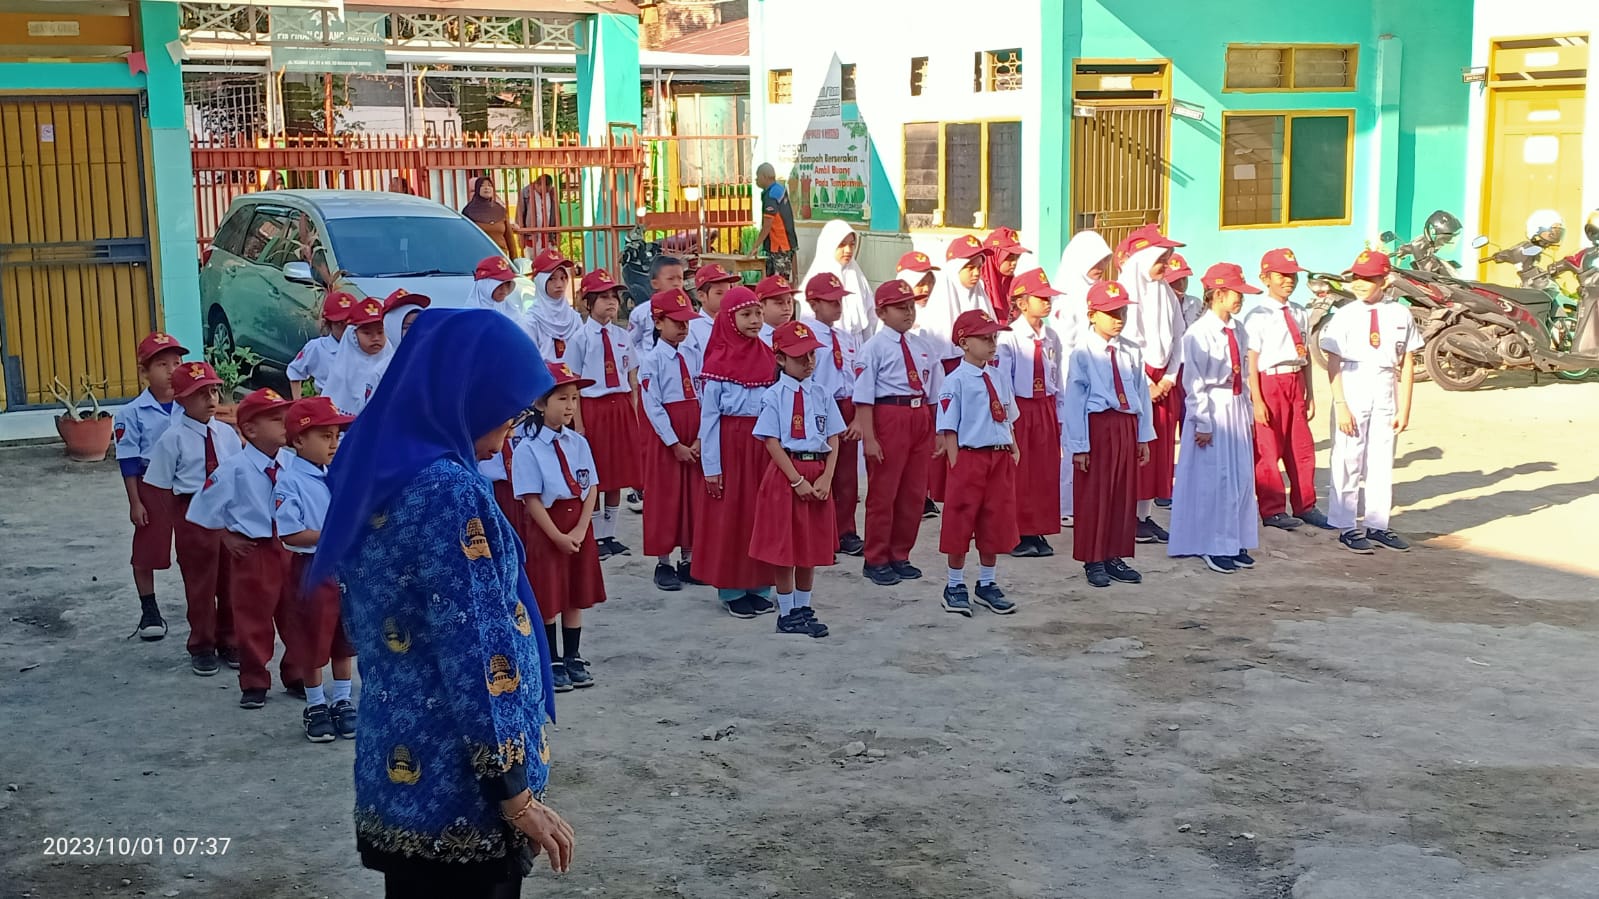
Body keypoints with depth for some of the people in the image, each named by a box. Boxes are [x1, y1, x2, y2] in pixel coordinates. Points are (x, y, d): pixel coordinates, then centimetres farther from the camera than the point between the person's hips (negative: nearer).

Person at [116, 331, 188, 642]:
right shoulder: (133, 413, -9)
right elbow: (129, 460, -6)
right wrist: (135, 502, -7)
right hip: (153, 488, -1)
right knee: (147, 552, 8)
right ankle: (149, 611, 25)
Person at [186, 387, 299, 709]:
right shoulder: (235, 468, -14)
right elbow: (205, 507, -4)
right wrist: (227, 537, 0)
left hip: (290, 549, 4)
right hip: (253, 552, -4)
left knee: (295, 615, 13)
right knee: (254, 620, 7)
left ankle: (296, 675, 31)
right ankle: (254, 683, 22)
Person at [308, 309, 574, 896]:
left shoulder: (372, 471, 6)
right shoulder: (445, 490, -21)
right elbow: (471, 660, -22)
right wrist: (515, 793, -15)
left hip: (395, 770, 9)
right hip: (454, 786, -8)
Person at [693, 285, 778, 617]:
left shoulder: (768, 358, 6)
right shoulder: (718, 362, -7)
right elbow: (708, 416, -7)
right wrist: (711, 466, -9)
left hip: (764, 444, 4)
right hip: (730, 443, -4)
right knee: (730, 513, 2)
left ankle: (758, 586, 19)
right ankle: (732, 591, 12)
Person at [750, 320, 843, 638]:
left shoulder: (821, 393, 7)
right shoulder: (774, 395, -6)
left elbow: (833, 438, 6)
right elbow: (772, 442, -10)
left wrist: (826, 477, -7)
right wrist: (798, 480, -15)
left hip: (818, 474, 5)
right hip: (786, 473, -4)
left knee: (812, 545, 11)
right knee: (785, 545, 2)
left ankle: (803, 609, 24)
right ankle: (787, 614, 13)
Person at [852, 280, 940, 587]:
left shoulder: (923, 347, 11)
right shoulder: (874, 348, -7)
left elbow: (934, 392, 14)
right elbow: (864, 397, -12)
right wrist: (869, 437, -18)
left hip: (920, 418, 6)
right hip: (888, 418, -6)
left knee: (914, 493, 11)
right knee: (883, 492, 2)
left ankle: (899, 556, 25)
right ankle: (876, 561, 14)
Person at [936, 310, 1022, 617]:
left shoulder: (1000, 379, 10)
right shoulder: (955, 381, -9)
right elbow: (948, 430, -10)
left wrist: (1014, 450, 9)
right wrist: (956, 465, -13)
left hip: (1001, 458, 6)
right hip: (969, 456, -6)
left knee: (996, 522, 12)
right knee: (961, 522, 3)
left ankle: (987, 584, 25)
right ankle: (955, 586, 16)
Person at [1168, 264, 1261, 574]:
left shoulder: (1238, 330, 8)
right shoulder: (1199, 333, -14)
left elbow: (1243, 374, 14)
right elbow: (1194, 383, -14)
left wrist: (1248, 414, 13)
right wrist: (1203, 425, -15)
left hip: (1237, 409, 7)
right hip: (1212, 409, -7)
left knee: (1242, 476, 9)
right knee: (1214, 478, -2)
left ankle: (1236, 542, 20)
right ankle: (1212, 545, 9)